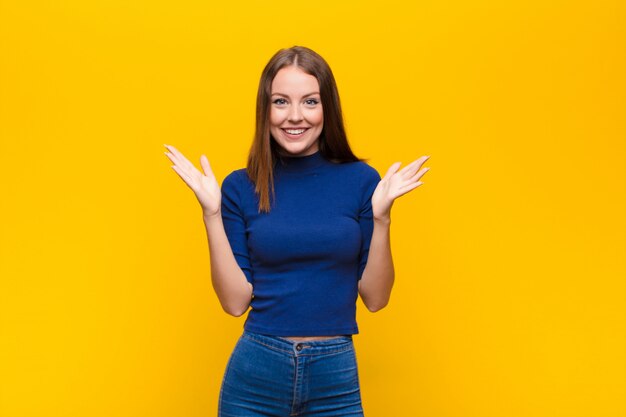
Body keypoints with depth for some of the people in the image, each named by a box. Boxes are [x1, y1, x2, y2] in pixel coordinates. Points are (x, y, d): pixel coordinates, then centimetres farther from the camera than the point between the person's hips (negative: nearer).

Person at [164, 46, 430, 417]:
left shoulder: (361, 180, -3)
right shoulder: (241, 187, -2)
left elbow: (375, 298, -2)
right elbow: (236, 301, -5)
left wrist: (381, 216, -13)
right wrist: (213, 213, -11)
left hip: (336, 376, 0)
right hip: (256, 373, 0)